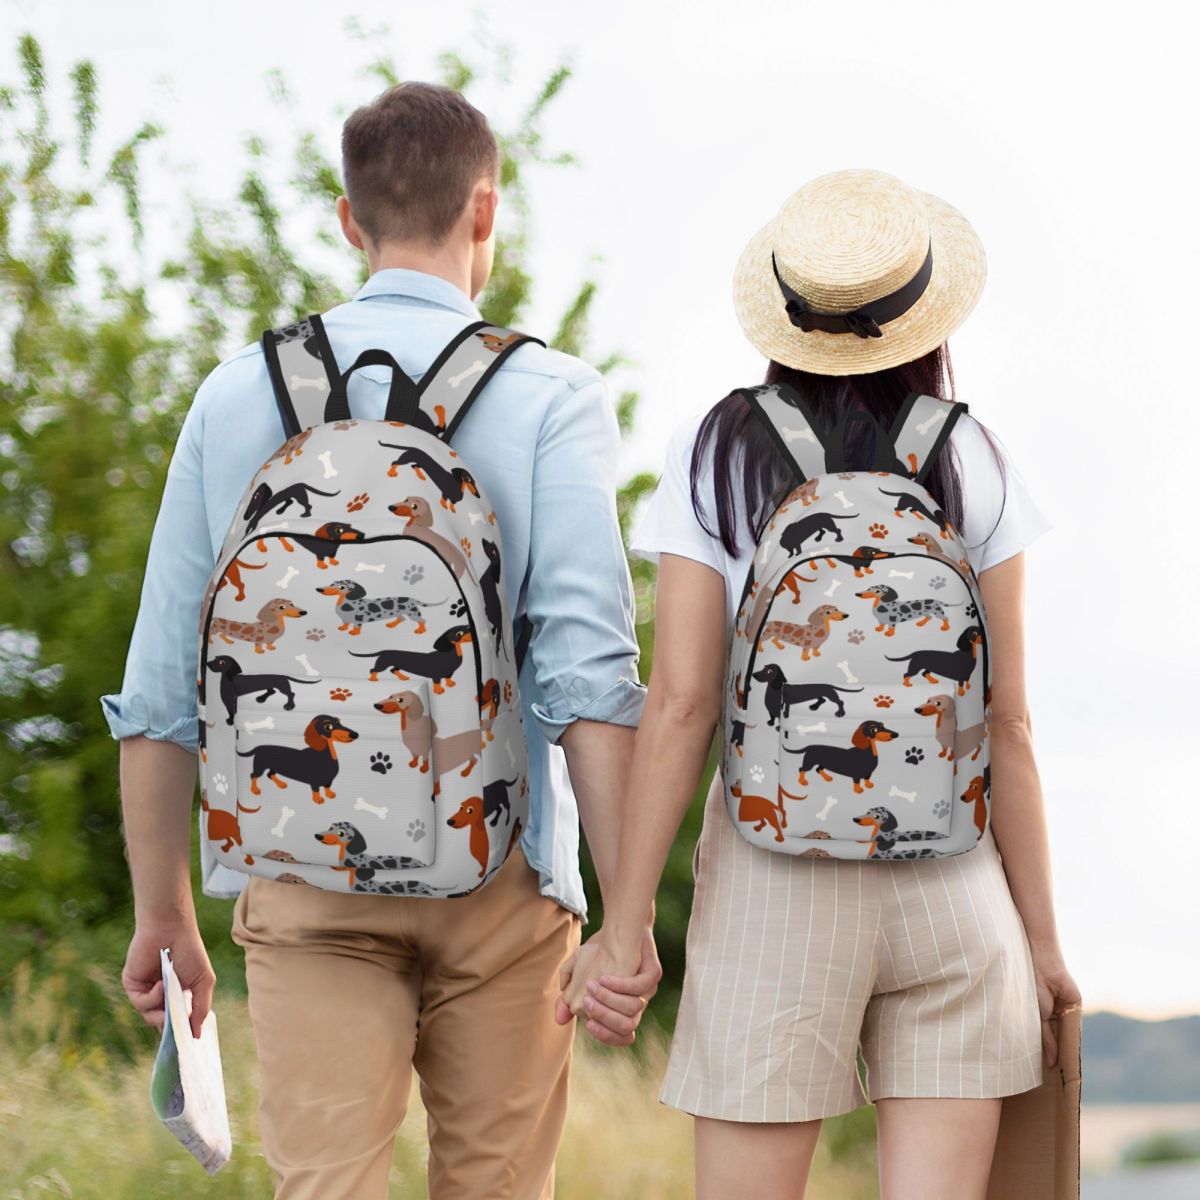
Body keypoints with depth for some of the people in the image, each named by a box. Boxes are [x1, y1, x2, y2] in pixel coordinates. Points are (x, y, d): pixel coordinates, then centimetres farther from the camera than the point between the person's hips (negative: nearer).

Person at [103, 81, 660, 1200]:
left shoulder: (239, 394, 6)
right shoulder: (549, 396, -2)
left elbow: (159, 685, 7)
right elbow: (588, 667, -12)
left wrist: (163, 913, 15)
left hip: (303, 876, 1)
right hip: (497, 877, -1)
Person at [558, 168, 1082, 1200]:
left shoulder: (716, 457, -1)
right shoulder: (971, 466, 1)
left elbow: (680, 705, -7)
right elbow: (1006, 722, 0)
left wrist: (625, 922, -3)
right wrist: (1041, 934, 7)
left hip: (774, 882, -1)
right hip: (953, 880, 1)